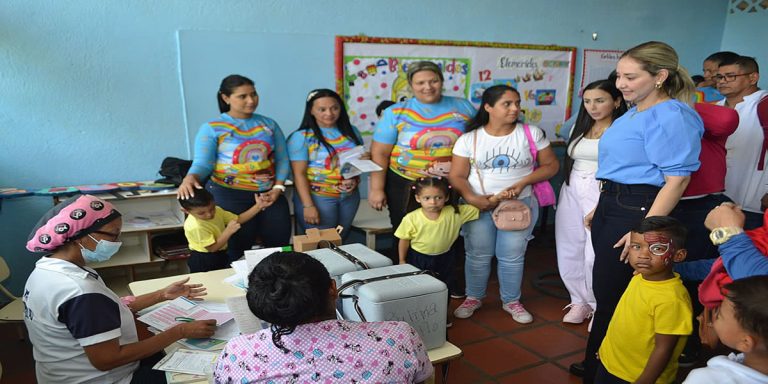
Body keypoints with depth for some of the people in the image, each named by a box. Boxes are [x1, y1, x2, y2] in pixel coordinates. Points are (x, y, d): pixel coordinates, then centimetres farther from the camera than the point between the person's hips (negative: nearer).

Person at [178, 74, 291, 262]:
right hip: (229, 195, -4)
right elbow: (202, 163, -10)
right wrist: (190, 178, -31)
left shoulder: (269, 124, 9)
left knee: (280, 243, 9)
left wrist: (278, 187, -5)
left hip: (269, 194, 4)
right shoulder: (212, 128, -2)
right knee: (238, 249, 2)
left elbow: (282, 159, 9)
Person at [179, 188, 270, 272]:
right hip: (204, 261, -8)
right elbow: (212, 248, -28)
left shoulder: (217, 210, -7)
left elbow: (238, 219, -1)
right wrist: (228, 231, -34)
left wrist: (258, 206, -10)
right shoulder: (195, 227, -32)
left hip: (219, 255, 8)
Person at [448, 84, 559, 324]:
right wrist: (472, 198, -22)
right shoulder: (469, 139, -3)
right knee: (478, 255, 7)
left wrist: (522, 183, -13)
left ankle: (511, 301, 26)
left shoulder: (531, 133, -1)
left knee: (512, 257, 6)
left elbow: (551, 165, 2)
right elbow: (456, 176, -4)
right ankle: (473, 298, 28)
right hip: (478, 206, 0)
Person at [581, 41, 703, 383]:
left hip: (636, 211, -9)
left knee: (611, 295, 3)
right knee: (606, 291, 18)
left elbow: (677, 179, -19)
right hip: (612, 207, 9)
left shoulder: (671, 116, -16)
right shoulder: (633, 113, 13)